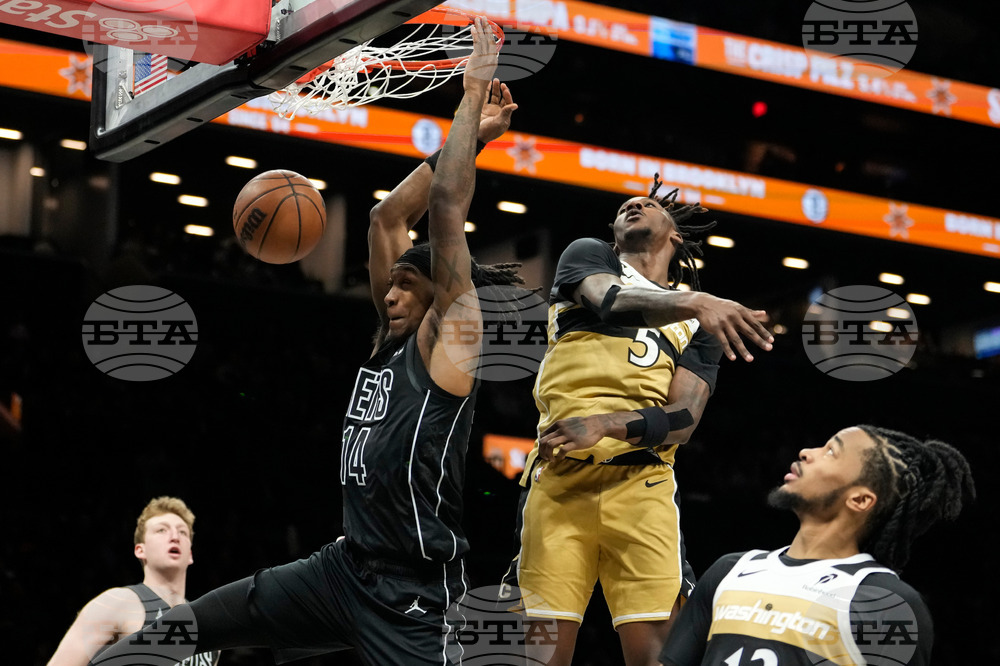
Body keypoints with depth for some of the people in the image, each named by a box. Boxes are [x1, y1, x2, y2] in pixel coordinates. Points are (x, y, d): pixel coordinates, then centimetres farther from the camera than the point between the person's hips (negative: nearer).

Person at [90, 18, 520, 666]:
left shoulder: (449, 341, -8)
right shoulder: (391, 341, 12)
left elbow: (446, 208, -14)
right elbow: (388, 219, 16)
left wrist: (473, 97, -9)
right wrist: (464, 137, 16)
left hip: (415, 596, -8)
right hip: (344, 565, 8)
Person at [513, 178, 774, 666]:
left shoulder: (701, 324, 21)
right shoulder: (589, 255, 18)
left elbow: (684, 419, 6)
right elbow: (610, 302, -7)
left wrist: (604, 427, -13)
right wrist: (694, 303, -26)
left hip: (641, 484, 2)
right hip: (559, 478, -1)